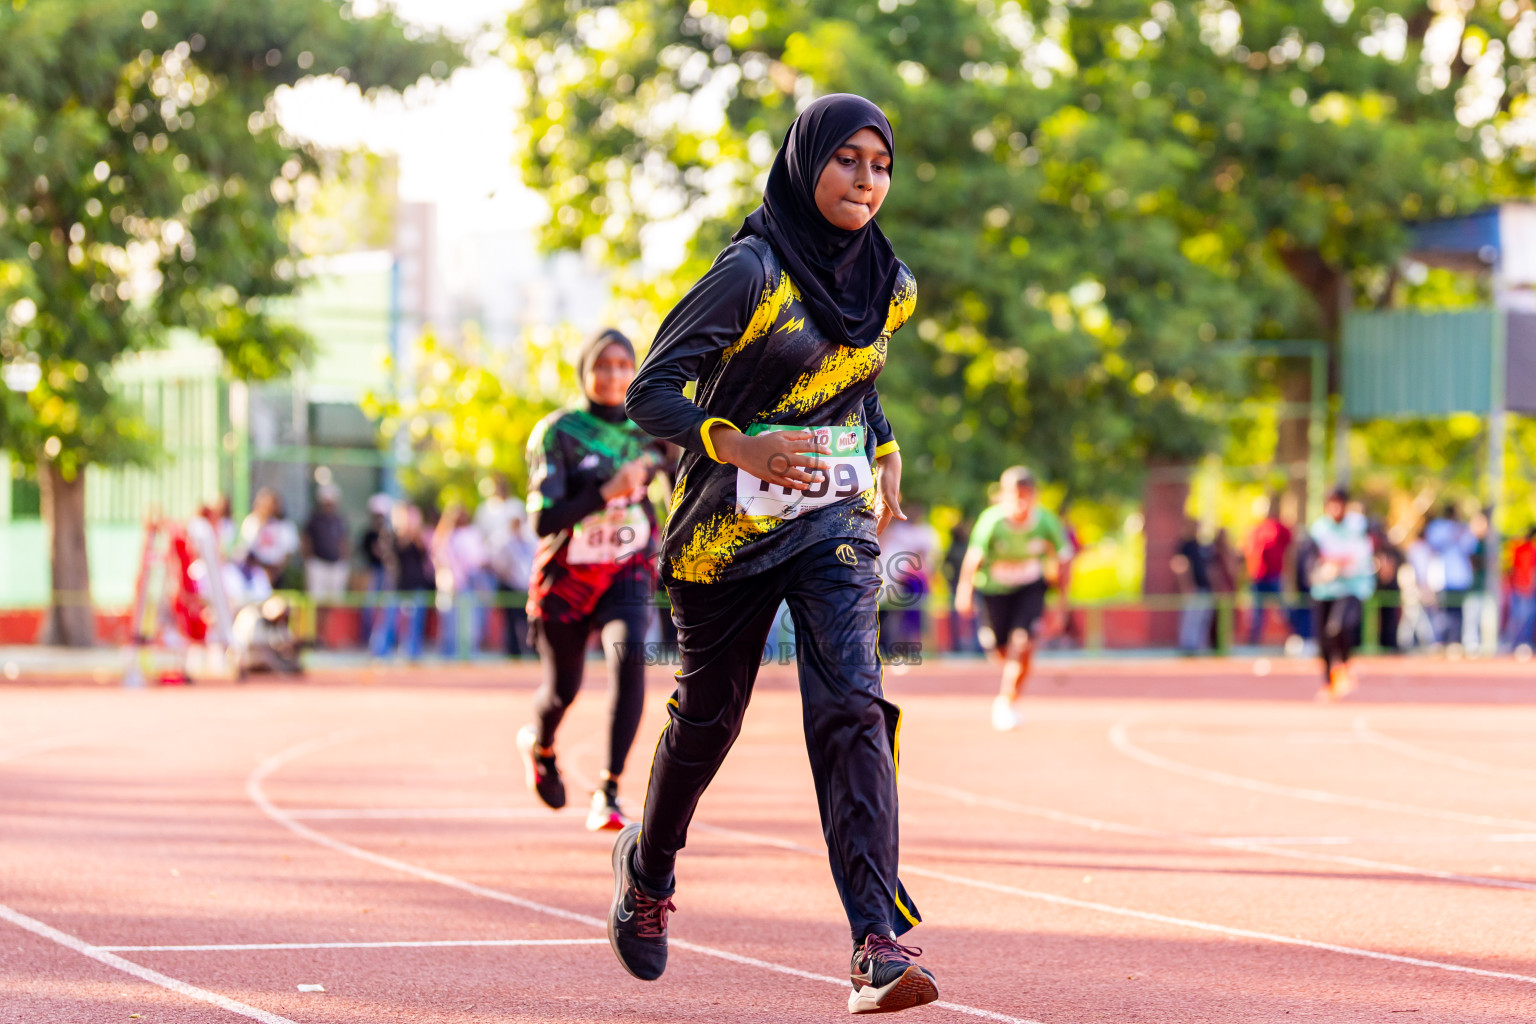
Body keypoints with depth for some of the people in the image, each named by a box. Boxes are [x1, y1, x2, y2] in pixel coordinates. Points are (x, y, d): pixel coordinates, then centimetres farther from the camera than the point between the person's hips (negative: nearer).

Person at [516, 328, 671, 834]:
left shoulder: (648, 430, -1)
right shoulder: (558, 433, -12)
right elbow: (544, 521, -22)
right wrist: (606, 493, -32)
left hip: (626, 574, 1)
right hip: (566, 577, -1)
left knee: (628, 656, -27)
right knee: (562, 690, 10)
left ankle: (609, 793, -27)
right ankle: (539, 744, 49)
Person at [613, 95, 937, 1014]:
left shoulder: (889, 286, 4)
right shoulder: (753, 273, -14)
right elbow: (653, 392, -15)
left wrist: (883, 454, 13)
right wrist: (742, 448, -28)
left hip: (835, 522, 3)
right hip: (729, 525, -3)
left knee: (852, 707, -17)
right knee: (708, 715, 12)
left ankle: (880, 944, -26)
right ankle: (648, 867, 43)